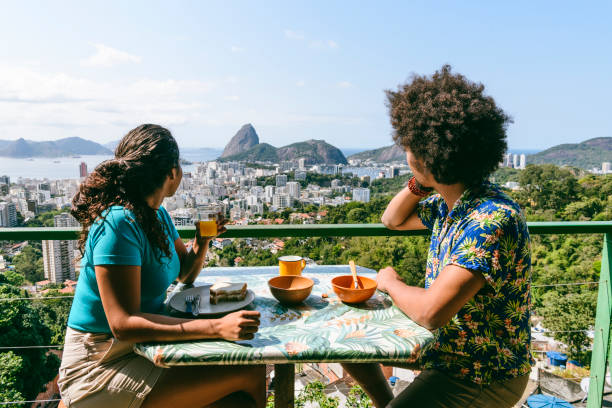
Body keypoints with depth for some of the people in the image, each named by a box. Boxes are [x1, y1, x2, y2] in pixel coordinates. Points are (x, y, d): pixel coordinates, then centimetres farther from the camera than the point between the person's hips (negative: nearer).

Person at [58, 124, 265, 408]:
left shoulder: (157, 214, 5)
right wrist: (217, 327, -33)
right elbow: (123, 325, -27)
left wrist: (202, 240, -3)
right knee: (250, 375, -16)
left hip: (141, 348, 8)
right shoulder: (119, 223, -22)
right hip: (100, 368, -8)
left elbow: (185, 274, 18)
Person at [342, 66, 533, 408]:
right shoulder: (447, 203, -3)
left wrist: (391, 283, -14)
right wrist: (419, 184, -4)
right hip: (443, 345, 8)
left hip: (484, 375, -8)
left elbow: (430, 312, -35)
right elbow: (393, 220, 15)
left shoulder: (493, 219, -30)